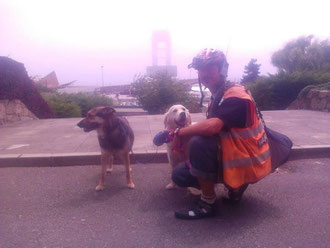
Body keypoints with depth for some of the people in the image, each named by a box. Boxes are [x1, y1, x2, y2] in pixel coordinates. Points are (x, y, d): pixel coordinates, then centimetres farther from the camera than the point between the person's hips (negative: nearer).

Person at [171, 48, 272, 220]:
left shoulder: (235, 95, -21)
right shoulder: (216, 98, 9)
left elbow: (211, 127, -38)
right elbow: (209, 129, 9)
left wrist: (179, 132, -23)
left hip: (247, 163, -9)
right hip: (230, 156, 9)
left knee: (199, 143, -32)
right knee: (180, 175, 5)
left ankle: (207, 204, -15)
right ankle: (235, 185, 13)